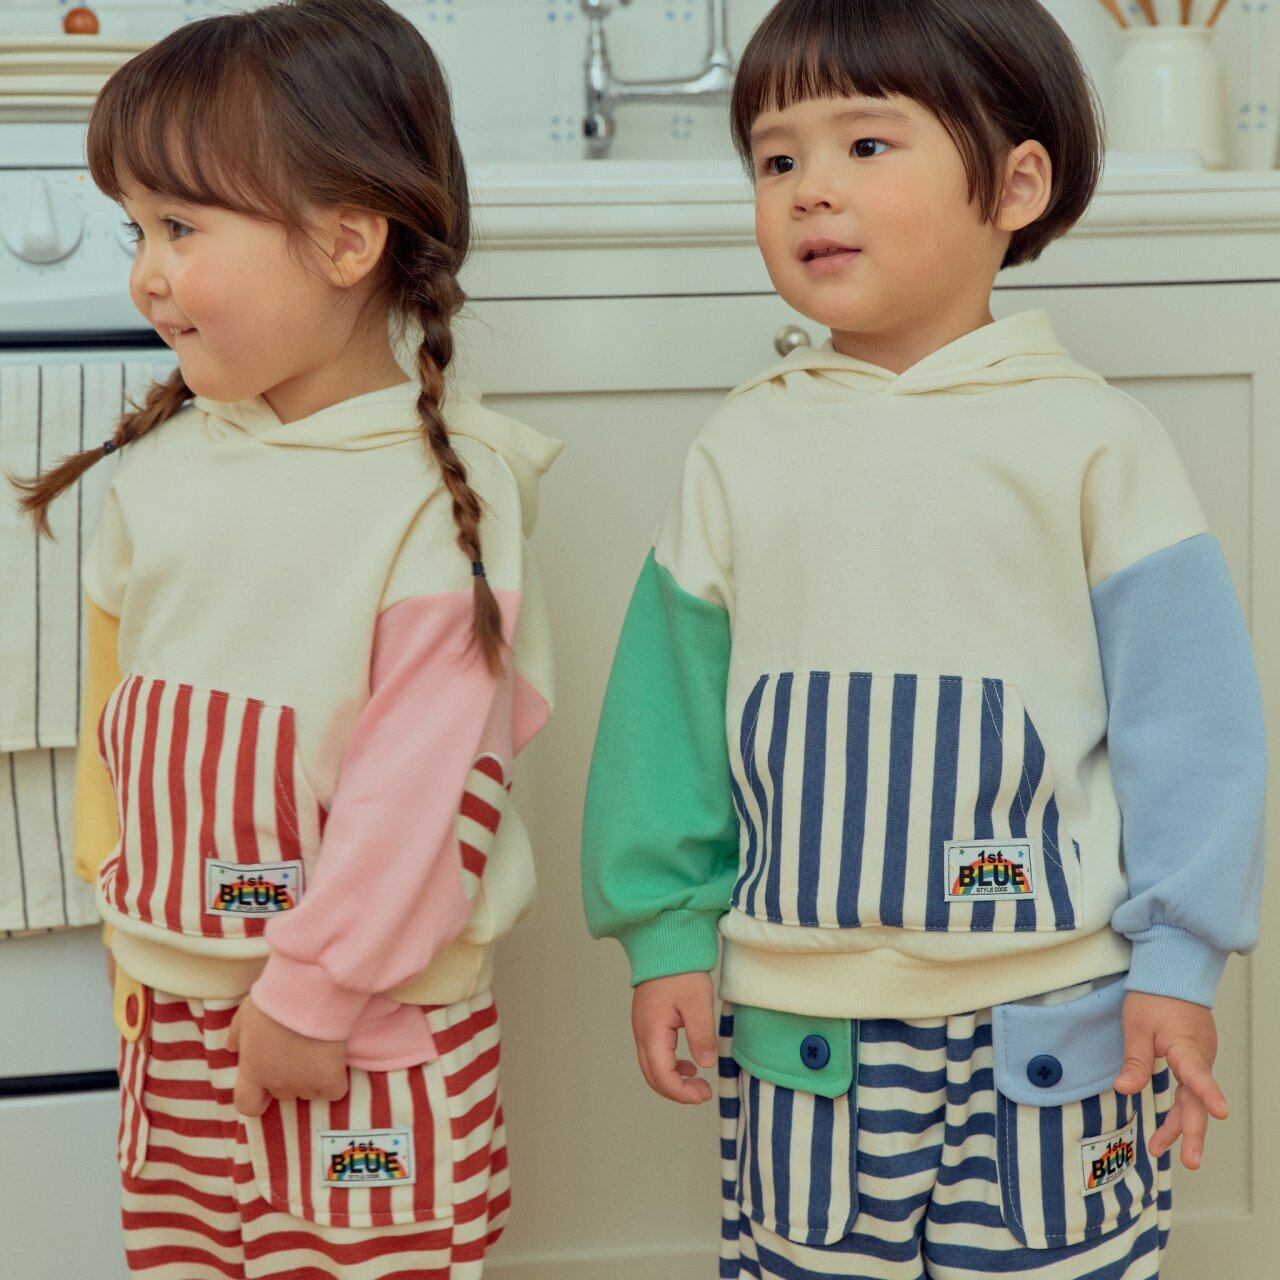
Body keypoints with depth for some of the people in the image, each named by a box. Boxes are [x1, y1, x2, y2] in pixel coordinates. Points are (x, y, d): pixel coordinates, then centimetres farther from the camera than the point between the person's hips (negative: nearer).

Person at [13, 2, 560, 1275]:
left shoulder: (439, 489, -16)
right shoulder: (159, 462, 3)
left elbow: (418, 776, -17)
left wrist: (313, 993, -14)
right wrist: (121, 901, 12)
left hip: (374, 1028, -6)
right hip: (171, 1004, 6)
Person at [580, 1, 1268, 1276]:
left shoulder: (1089, 440, -5)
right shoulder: (742, 445, 3)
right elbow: (670, 704, 8)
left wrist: (1176, 959, -7)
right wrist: (666, 930, 5)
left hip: (1049, 1024, -2)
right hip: (798, 1026, 3)